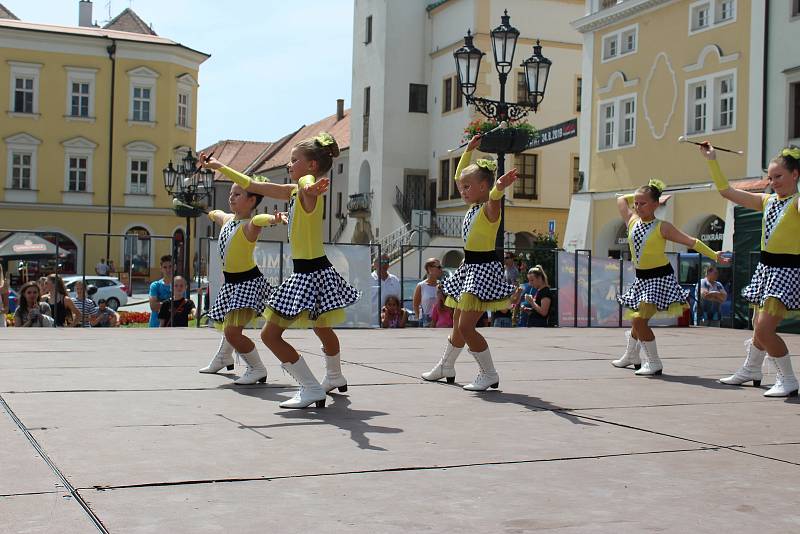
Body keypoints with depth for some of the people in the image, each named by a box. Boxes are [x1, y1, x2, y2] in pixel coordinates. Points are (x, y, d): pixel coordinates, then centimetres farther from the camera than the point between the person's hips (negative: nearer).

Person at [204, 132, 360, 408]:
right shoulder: (293, 191, 9)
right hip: (307, 272, 9)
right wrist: (220, 168, 17)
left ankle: (312, 389, -5)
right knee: (322, 330, 29)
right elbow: (253, 186, 17)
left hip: (311, 274, -9)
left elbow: (306, 181, -45)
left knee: (270, 334, -6)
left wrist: (309, 190, -69)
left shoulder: (309, 190, -18)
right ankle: (335, 378, 51)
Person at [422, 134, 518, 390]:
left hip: (483, 269, -9)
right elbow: (459, 177, 26)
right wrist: (469, 150, 24)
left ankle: (489, 374, -2)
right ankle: (446, 367, 36)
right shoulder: (472, 206, 11)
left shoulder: (489, 208, -14)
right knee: (458, 324, 21)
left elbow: (493, 198, -40)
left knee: (466, 326, -13)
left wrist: (500, 187, -62)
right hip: (469, 267, 9)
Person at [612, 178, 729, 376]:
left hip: (660, 278, -6)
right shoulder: (632, 221, 3)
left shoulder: (662, 227, -11)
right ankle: (631, 355, 40)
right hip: (641, 278, 6)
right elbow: (621, 199, 17)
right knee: (636, 319, 19)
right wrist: (639, 196, 11)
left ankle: (654, 363, -4)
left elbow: (692, 242, -10)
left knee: (640, 320, -15)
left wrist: (714, 256, -13)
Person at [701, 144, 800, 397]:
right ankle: (751, 370, 39)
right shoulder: (767, 201, 10)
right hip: (766, 268, 7)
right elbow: (726, 191, 11)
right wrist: (712, 160, 8)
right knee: (759, 325, 19)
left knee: (764, 329, -15)